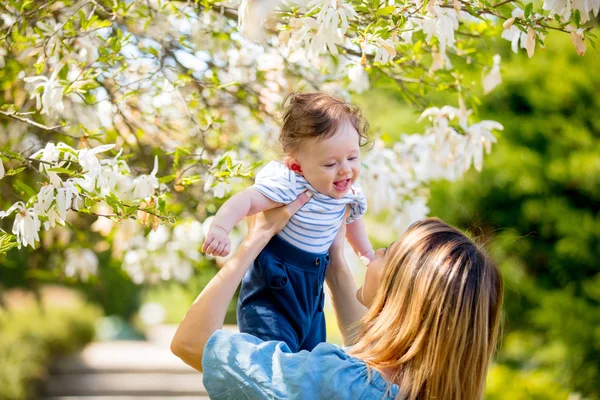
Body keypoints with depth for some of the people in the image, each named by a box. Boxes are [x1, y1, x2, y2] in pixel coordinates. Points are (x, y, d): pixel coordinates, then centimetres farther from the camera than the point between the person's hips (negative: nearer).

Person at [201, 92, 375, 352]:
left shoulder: (350, 192, -3)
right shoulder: (287, 184, -26)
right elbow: (247, 201, -39)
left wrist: (365, 250, 37)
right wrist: (220, 227, -59)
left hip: (311, 289, 7)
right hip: (273, 286, -7)